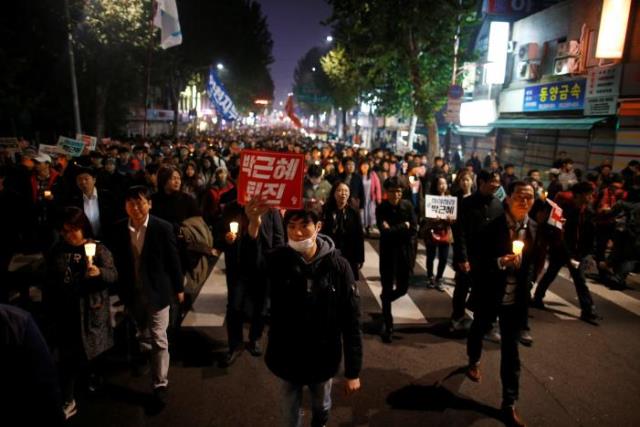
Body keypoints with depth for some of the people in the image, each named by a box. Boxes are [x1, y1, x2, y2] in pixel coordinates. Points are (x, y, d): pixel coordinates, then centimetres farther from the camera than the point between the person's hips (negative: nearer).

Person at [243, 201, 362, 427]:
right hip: (287, 357, 0)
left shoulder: (338, 266, -17)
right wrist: (253, 227, -51)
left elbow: (351, 321, -12)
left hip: (323, 358, 1)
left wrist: (353, 371, -9)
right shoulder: (277, 260, -14)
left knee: (321, 407, 28)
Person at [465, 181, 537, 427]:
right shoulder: (491, 226, -17)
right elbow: (476, 259, -14)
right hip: (489, 294, -1)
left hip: (516, 298, 2)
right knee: (479, 330, 24)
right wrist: (500, 262, -29)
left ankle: (509, 403, 18)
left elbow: (532, 260, 9)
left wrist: (527, 285, 1)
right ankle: (474, 361, 56)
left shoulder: (535, 228, -5)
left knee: (511, 349, 6)